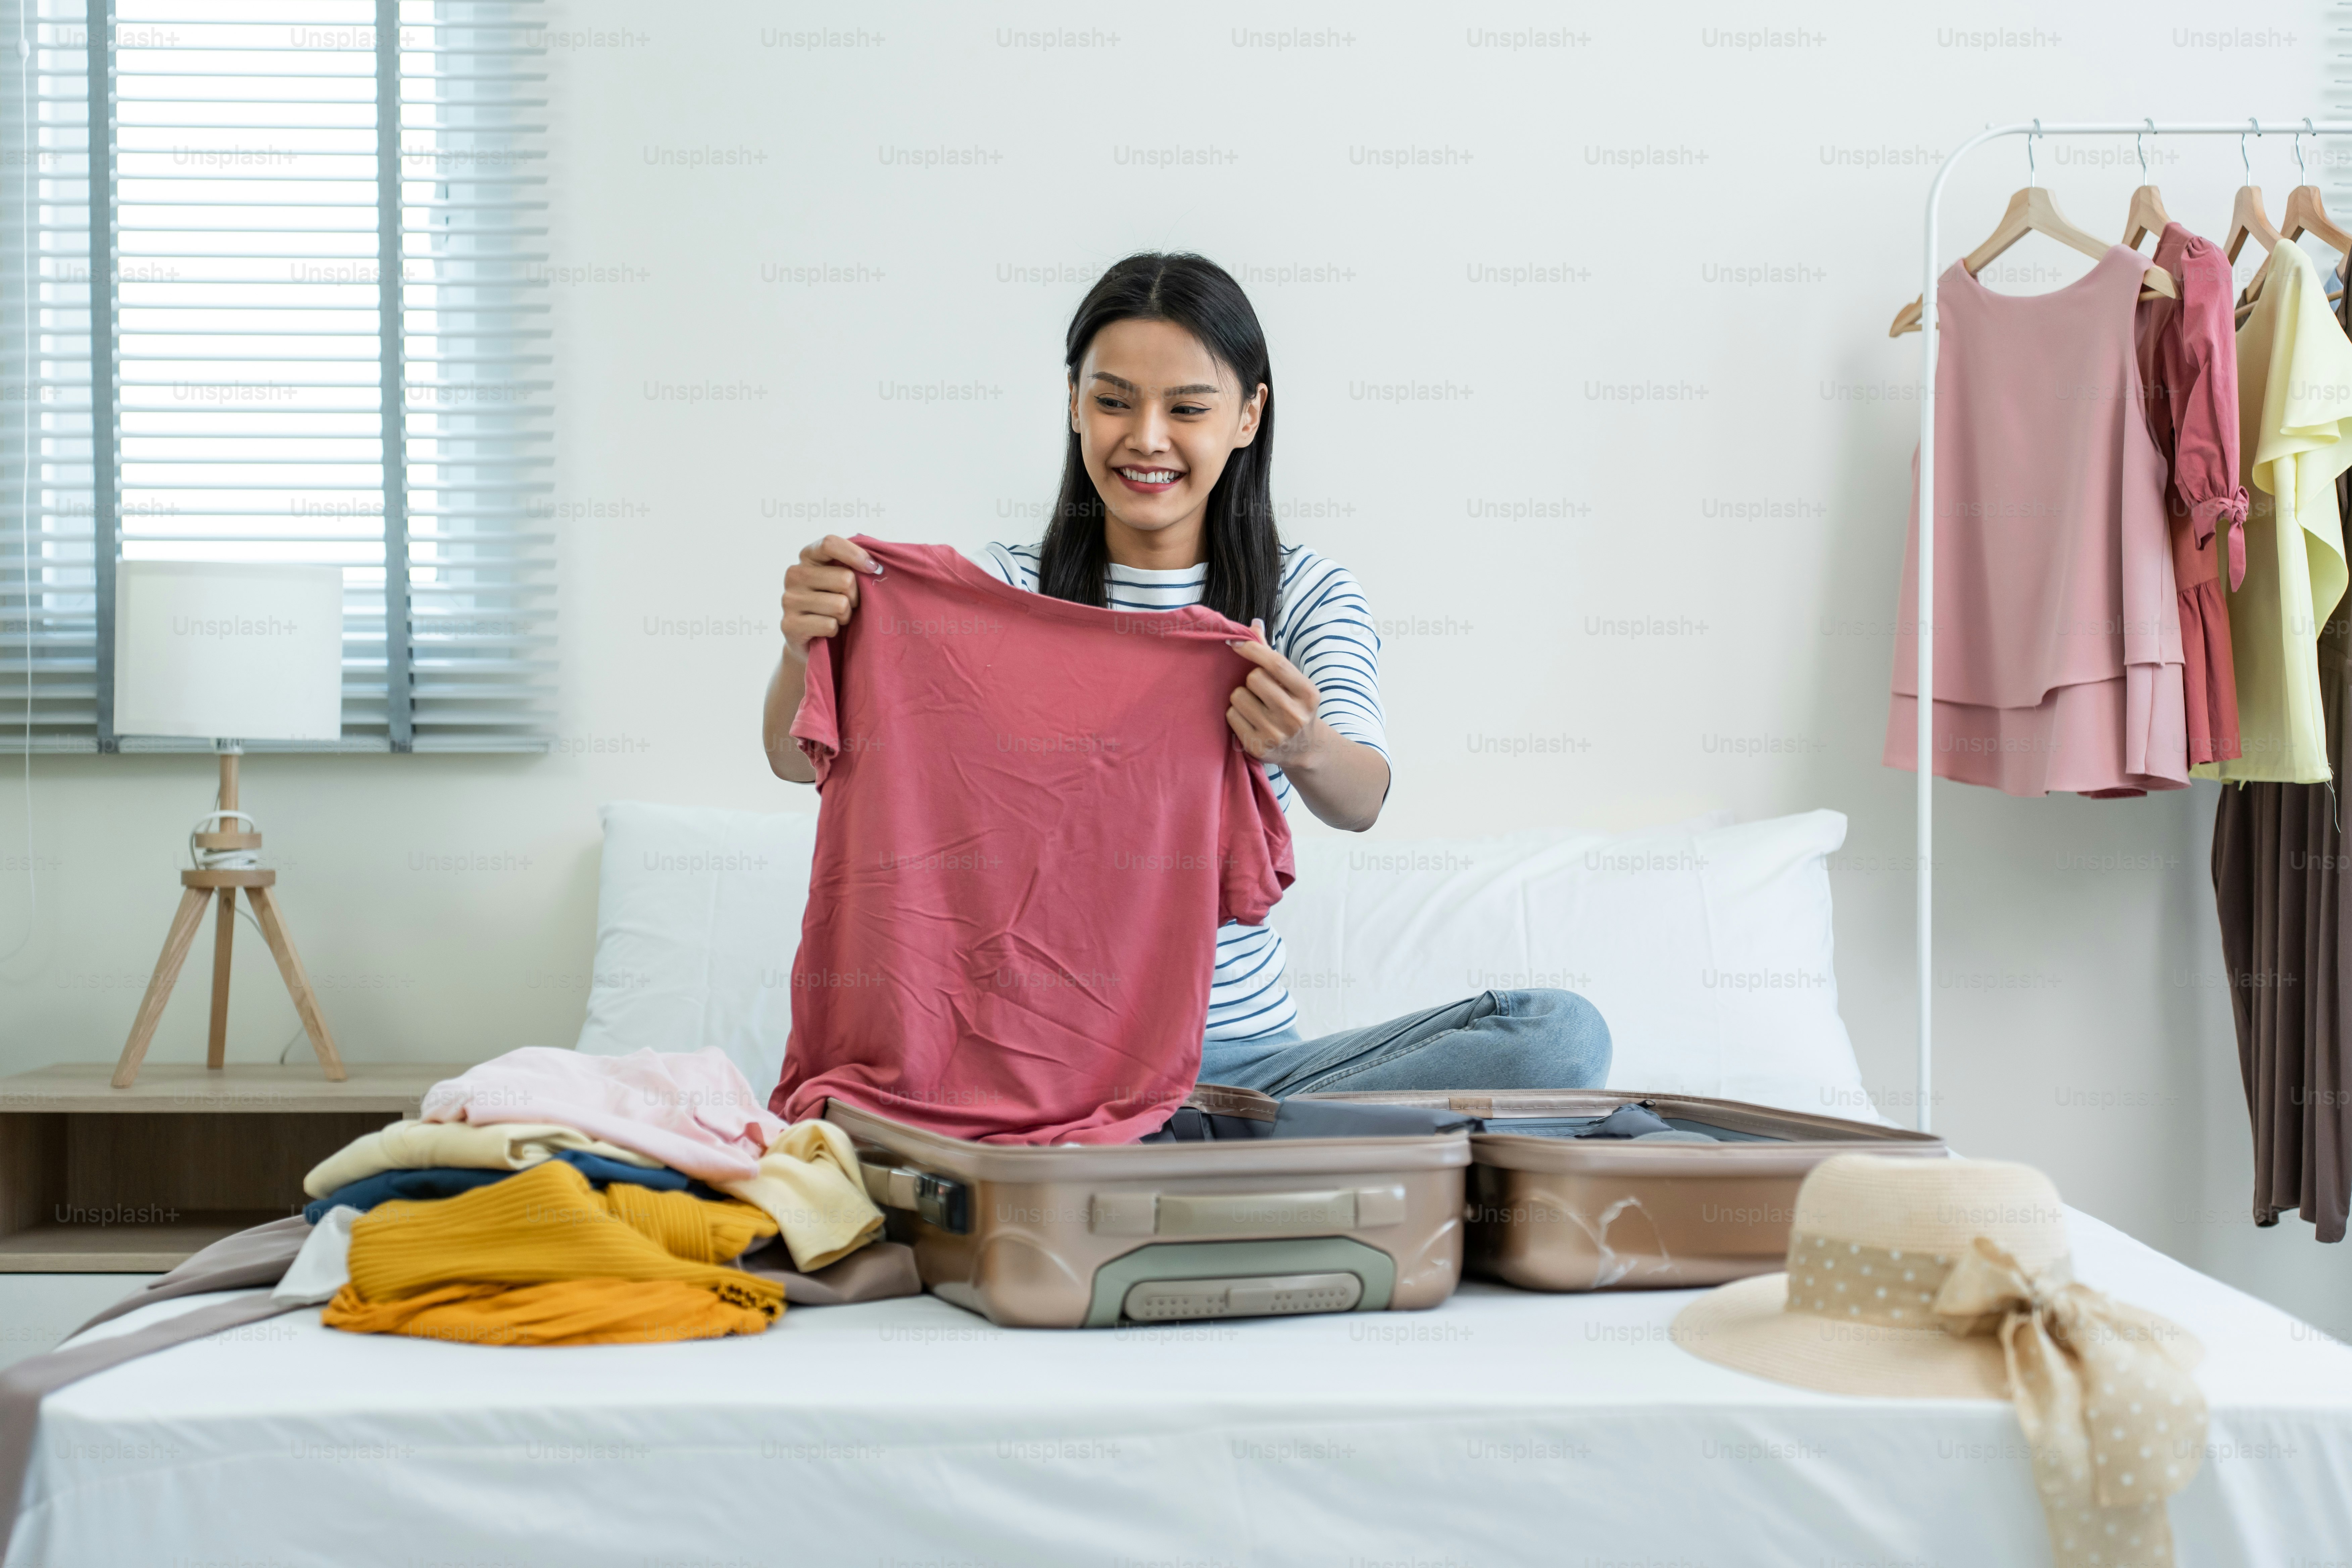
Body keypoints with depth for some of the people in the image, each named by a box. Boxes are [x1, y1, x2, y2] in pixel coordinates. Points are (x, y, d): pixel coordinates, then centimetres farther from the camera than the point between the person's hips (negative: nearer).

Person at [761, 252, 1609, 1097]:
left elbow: (1362, 801, -13)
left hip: (1242, 1052, 2)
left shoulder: (1308, 597, 7)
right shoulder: (1006, 586, 5)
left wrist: (1306, 749, -39)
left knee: (1562, 1035, -21)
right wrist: (804, 648, -31)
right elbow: (801, 758, -7)